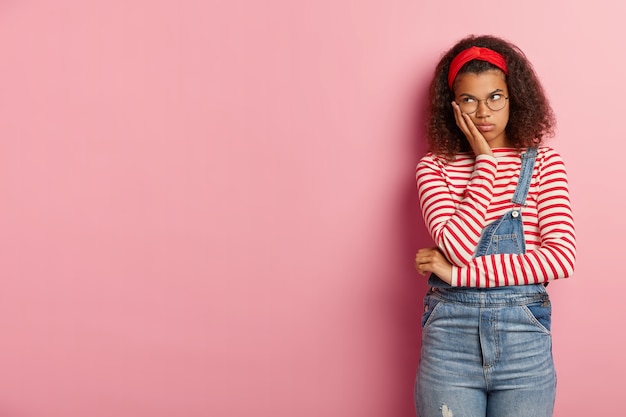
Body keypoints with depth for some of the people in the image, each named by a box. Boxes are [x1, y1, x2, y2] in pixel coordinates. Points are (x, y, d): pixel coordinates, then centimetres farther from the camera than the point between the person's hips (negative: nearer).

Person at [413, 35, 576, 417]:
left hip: (523, 338, 1)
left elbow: (562, 257, -10)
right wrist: (485, 161, -9)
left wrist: (458, 272, -12)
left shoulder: (543, 162, 2)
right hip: (450, 332, 0)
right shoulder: (435, 167, 2)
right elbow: (458, 246, -14)